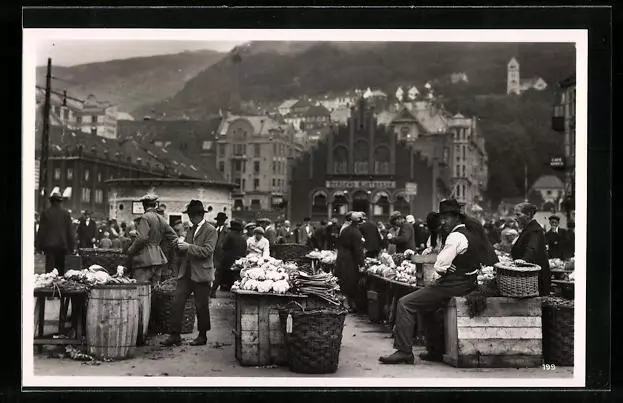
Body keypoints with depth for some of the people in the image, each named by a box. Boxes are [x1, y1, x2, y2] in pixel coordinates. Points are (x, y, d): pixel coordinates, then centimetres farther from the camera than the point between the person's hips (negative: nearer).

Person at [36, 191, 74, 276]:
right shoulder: (66, 213, 0)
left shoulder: (45, 213, -3)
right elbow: (69, 231, 3)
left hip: (49, 244, -1)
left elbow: (41, 230, 0)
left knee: (49, 266, -2)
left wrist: (38, 246, 6)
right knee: (60, 267, 9)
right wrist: (70, 246, 9)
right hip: (62, 245, 1)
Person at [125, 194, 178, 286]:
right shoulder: (161, 219, 14)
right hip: (158, 258, 8)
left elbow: (142, 238, -18)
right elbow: (173, 237, 18)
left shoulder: (145, 218, -10)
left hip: (146, 260, -8)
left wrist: (130, 251, -7)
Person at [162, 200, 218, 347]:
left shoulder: (211, 231, -6)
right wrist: (180, 244, 0)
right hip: (186, 273, 7)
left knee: (201, 306, 3)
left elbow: (207, 251, -16)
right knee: (177, 302, -2)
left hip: (201, 274, -6)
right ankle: (175, 335, 1)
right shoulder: (191, 230, 17)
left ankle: (202, 336, 17)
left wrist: (188, 246, -20)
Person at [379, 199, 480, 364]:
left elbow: (440, 266, -19)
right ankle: (436, 350, 27)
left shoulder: (455, 236, -16)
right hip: (465, 284, 10)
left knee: (405, 304, -11)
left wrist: (437, 278, 2)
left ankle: (404, 351, -11)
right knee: (426, 307, 26)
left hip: (452, 286, -10)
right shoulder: (470, 234, 15)